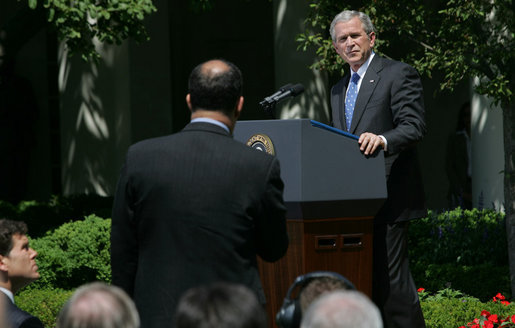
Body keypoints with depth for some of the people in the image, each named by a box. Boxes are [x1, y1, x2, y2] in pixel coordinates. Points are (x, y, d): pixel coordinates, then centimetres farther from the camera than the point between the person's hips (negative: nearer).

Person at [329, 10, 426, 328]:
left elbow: (414, 126, -15)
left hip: (388, 198, -8)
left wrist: (382, 140, -34)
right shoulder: (339, 90, 22)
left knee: (391, 277, -13)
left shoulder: (399, 74, -2)